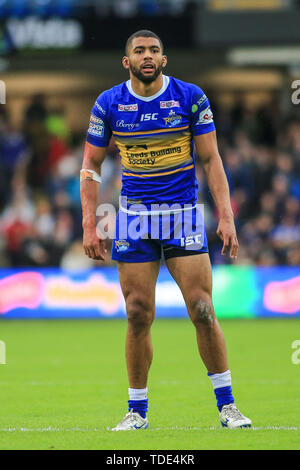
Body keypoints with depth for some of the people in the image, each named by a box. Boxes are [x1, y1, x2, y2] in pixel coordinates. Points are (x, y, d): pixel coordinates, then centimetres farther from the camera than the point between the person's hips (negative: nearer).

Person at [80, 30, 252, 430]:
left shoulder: (191, 97, -2)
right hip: (134, 217, 1)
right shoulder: (109, 104, 0)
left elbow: (211, 160, 1)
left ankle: (226, 406, 2)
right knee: (138, 317, 0)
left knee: (203, 311, -7)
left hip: (184, 216, -1)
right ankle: (137, 411, 11)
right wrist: (89, 225, -1)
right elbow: (91, 165, 7)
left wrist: (226, 217, -7)